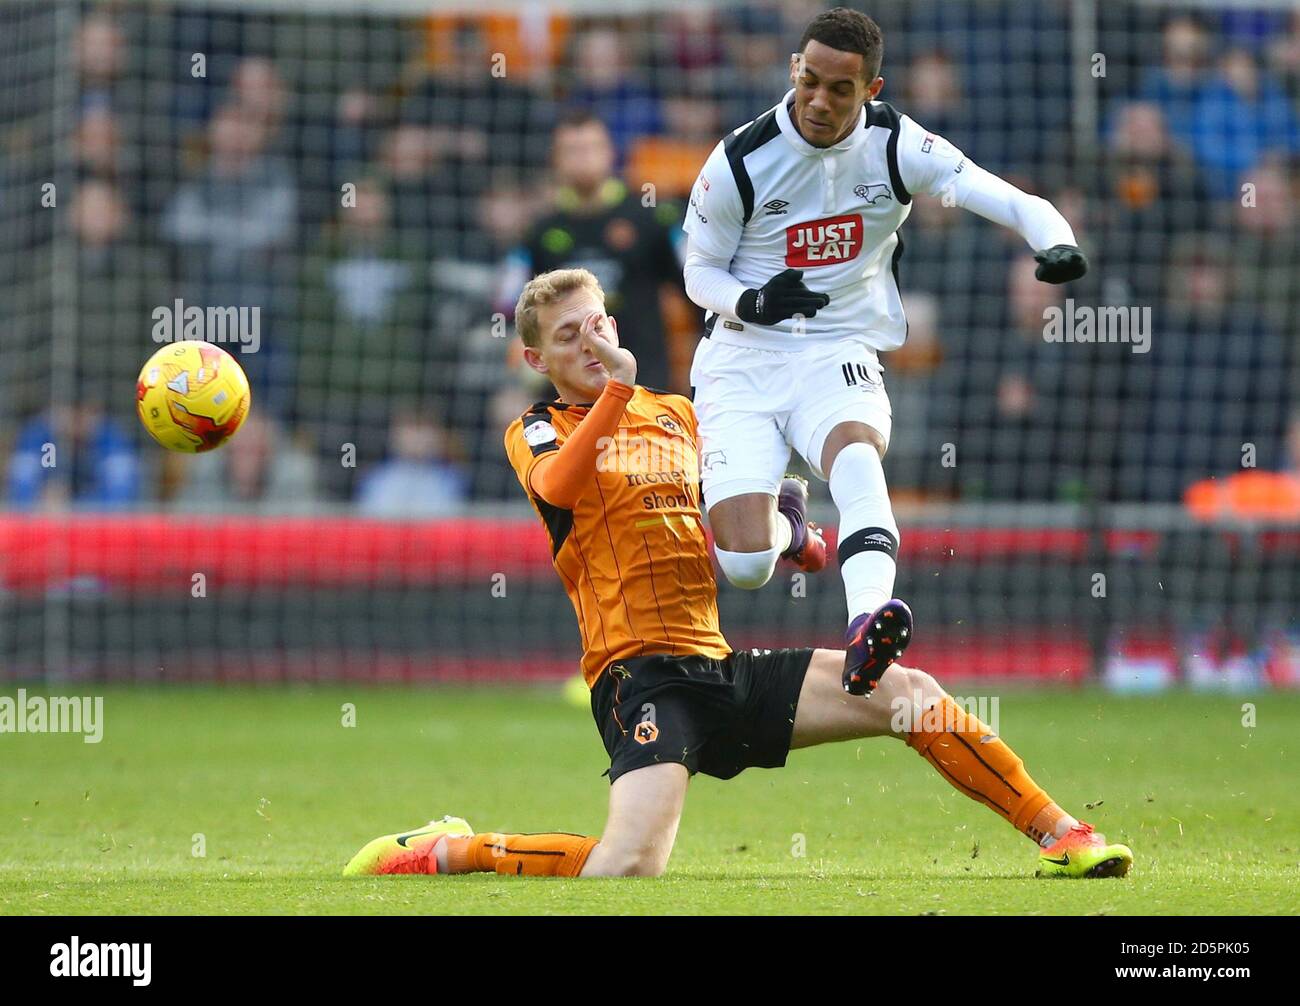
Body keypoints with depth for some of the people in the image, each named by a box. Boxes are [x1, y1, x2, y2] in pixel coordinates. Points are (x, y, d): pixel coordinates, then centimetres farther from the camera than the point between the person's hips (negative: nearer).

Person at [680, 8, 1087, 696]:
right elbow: (700, 273, 3)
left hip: (839, 355, 0)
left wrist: (1057, 244, -37)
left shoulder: (895, 146, -6)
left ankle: (866, 625, -56)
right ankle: (782, 519, 24)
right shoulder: (739, 162, -9)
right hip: (744, 357, 0)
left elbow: (1009, 201, -14)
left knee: (857, 456, -35)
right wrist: (752, 302, -20)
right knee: (745, 564, -15)